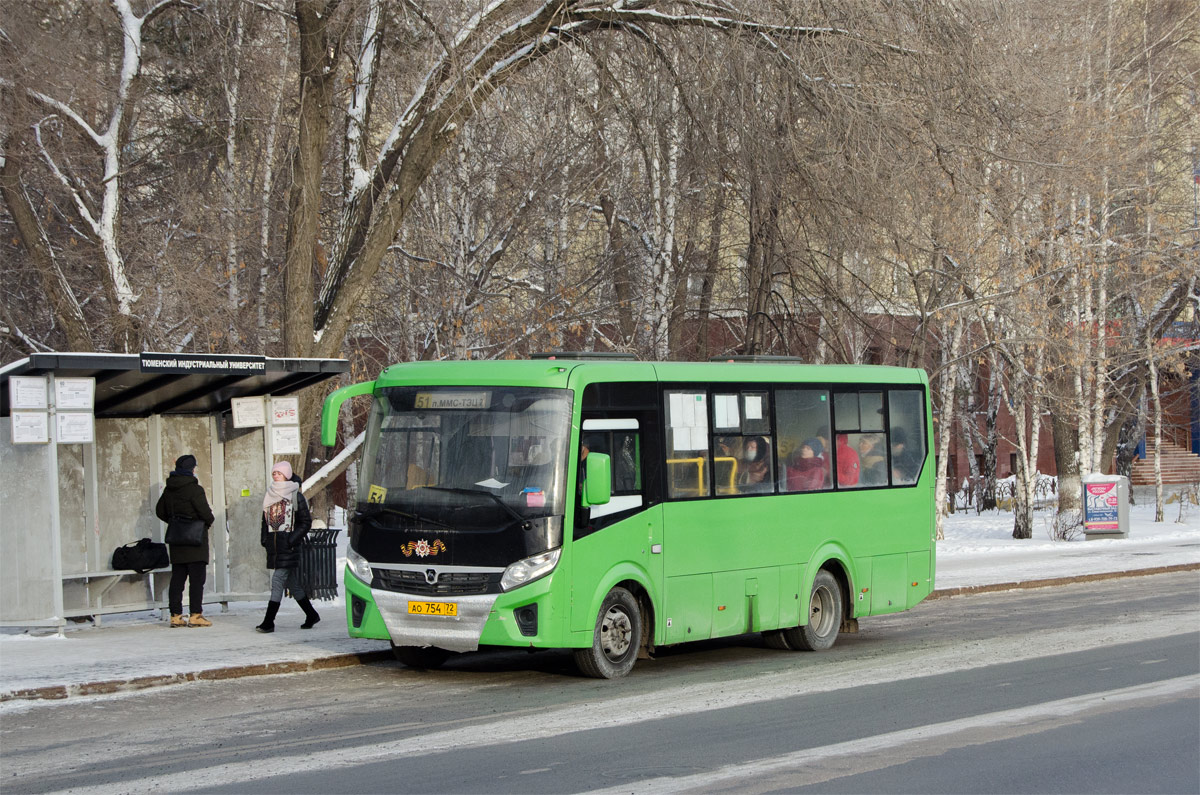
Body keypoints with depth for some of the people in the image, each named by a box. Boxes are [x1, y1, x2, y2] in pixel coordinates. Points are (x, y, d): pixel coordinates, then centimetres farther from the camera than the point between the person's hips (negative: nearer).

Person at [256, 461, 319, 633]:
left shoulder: (296, 496, -3)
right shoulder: (269, 495, 14)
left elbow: (306, 522, -4)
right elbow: (265, 520, 21)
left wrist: (293, 539, -13)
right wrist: (264, 539, 8)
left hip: (288, 547, -6)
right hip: (274, 546, 6)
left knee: (278, 580, -13)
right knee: (292, 583, 11)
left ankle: (269, 622, -16)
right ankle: (311, 615, 23)